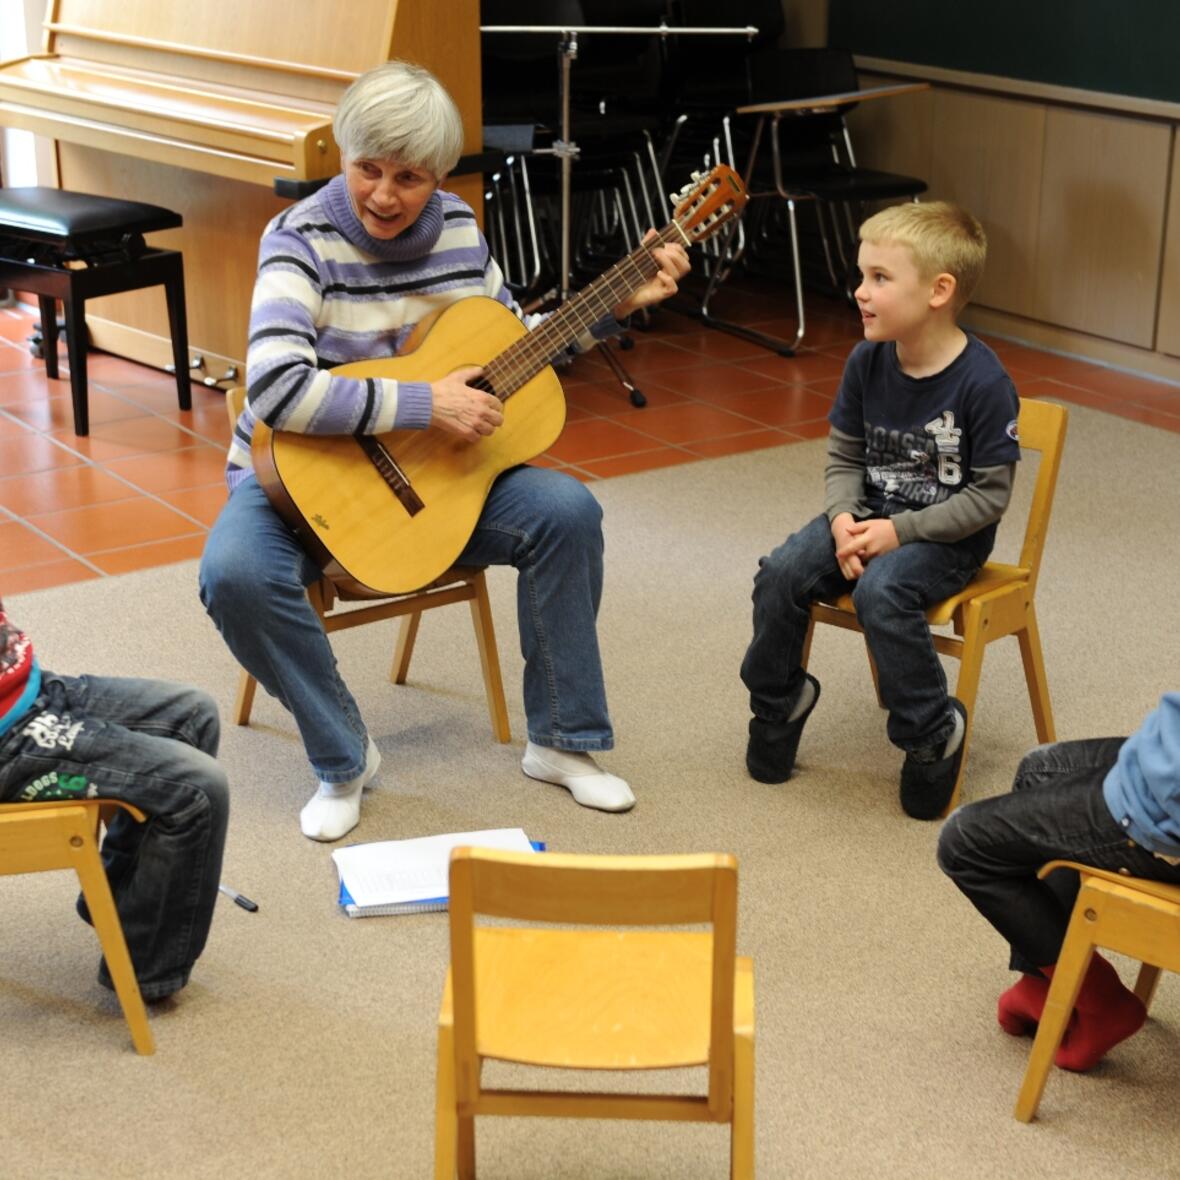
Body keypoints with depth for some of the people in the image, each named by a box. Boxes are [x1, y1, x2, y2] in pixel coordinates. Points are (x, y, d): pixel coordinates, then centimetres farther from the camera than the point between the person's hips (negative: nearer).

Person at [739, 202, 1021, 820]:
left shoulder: (982, 382, -20)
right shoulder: (867, 361, -3)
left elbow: (989, 495, -16)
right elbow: (844, 457, 7)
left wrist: (901, 531, -21)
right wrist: (843, 518, -13)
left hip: (947, 535, -5)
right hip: (871, 515, 6)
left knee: (880, 591, -33)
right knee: (781, 573, -17)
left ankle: (935, 732, -13)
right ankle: (778, 701, 8)